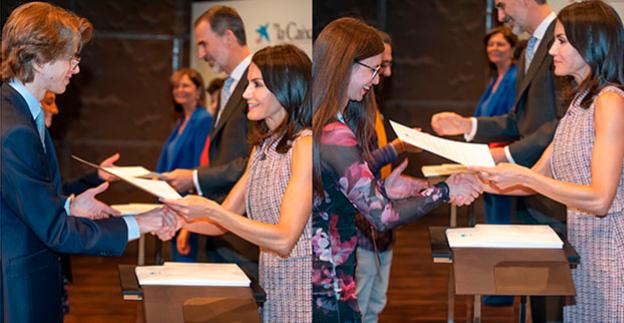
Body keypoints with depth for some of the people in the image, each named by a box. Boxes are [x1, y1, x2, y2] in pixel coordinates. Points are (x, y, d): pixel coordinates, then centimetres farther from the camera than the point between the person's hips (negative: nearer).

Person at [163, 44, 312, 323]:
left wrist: (210, 211, -24)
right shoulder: (263, 146, 13)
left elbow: (284, 240, -21)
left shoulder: (306, 145, -14)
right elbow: (223, 221, 13)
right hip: (271, 289, 8)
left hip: (302, 296, -8)